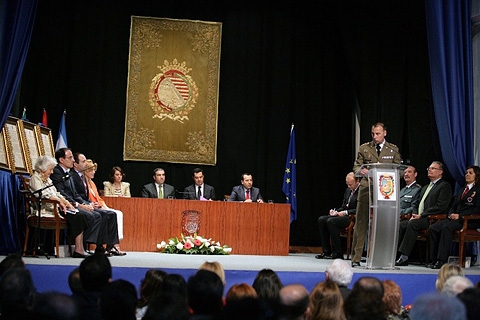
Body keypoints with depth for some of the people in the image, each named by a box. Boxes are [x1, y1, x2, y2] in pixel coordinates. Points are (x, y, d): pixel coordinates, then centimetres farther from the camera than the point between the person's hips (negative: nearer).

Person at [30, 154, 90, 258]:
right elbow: (43, 194, -17)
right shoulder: (35, 178, -2)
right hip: (46, 210, -9)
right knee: (77, 217, -25)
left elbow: (57, 194, 20)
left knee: (81, 214, -15)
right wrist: (59, 201, -18)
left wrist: (66, 202, 2)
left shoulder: (48, 179, 25)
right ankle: (78, 250, -23)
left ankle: (79, 249, -24)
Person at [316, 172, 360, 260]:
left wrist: (346, 212, -22)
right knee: (321, 220, -6)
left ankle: (337, 253, -20)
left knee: (331, 221, -28)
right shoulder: (348, 190, 18)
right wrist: (336, 211, 2)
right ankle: (326, 251, -7)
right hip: (344, 216, 9)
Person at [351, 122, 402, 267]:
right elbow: (356, 167, 10)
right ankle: (356, 258, 0)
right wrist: (361, 171, -14)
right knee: (361, 223, -3)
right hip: (366, 190, 0)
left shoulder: (393, 150, 12)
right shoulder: (364, 148, 11)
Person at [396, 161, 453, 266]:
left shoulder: (444, 186, 1)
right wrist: (414, 214, 3)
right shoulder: (425, 187, 30)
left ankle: (404, 257, -34)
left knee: (412, 224, -32)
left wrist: (421, 215, -15)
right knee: (401, 225, -18)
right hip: (418, 219, 8)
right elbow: (417, 204, 27)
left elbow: (440, 206, -12)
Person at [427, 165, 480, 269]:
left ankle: (442, 260, -37)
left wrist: (460, 215, -17)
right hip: (455, 218, 7)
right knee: (432, 228, -18)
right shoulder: (462, 191, 30)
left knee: (447, 227, -35)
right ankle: (433, 260, -21)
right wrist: (451, 214, 1)